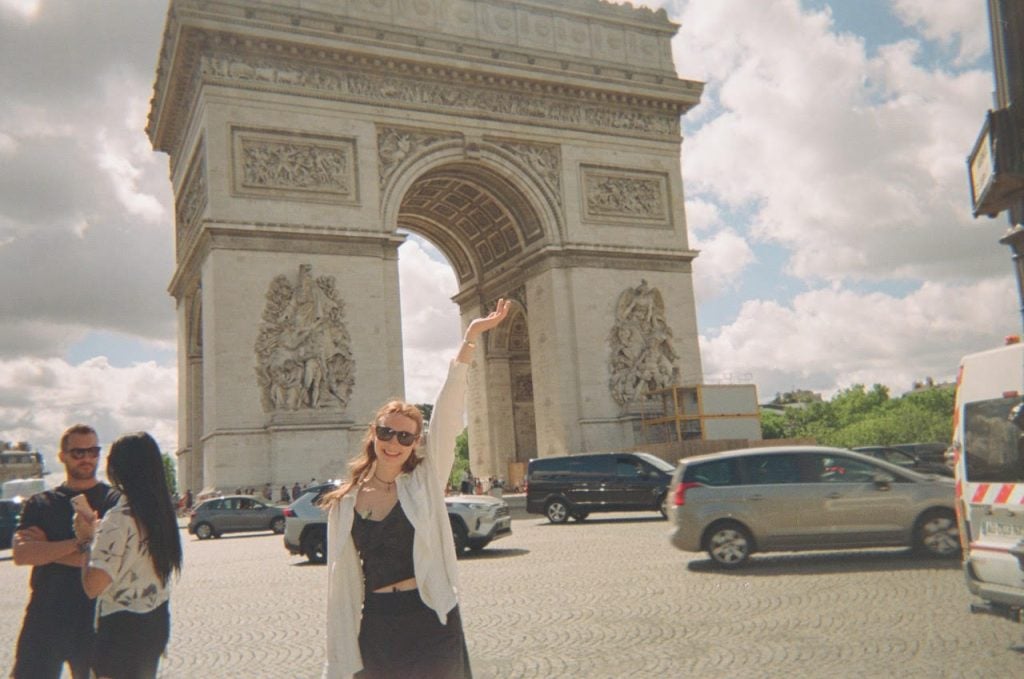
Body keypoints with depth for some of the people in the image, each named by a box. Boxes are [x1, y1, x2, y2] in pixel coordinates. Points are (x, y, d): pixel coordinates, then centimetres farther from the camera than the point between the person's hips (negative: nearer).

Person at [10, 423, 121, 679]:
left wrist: (45, 550, -11)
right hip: (43, 618, 2)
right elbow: (21, 554, -8)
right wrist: (78, 543, -18)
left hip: (95, 620, -2)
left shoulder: (114, 501, -2)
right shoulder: (39, 504, 7)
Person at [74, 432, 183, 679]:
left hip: (123, 630, -8)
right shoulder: (160, 511, 4)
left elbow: (93, 586, -24)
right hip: (157, 621, 8)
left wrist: (88, 539, -10)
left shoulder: (119, 519, -20)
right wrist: (97, 531, 10)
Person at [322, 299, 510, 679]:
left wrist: (470, 339, -18)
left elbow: (447, 413, -11)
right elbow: (341, 581, 4)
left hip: (431, 623, -1)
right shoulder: (344, 505, 3)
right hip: (376, 626, 2)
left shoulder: (425, 482, -2)